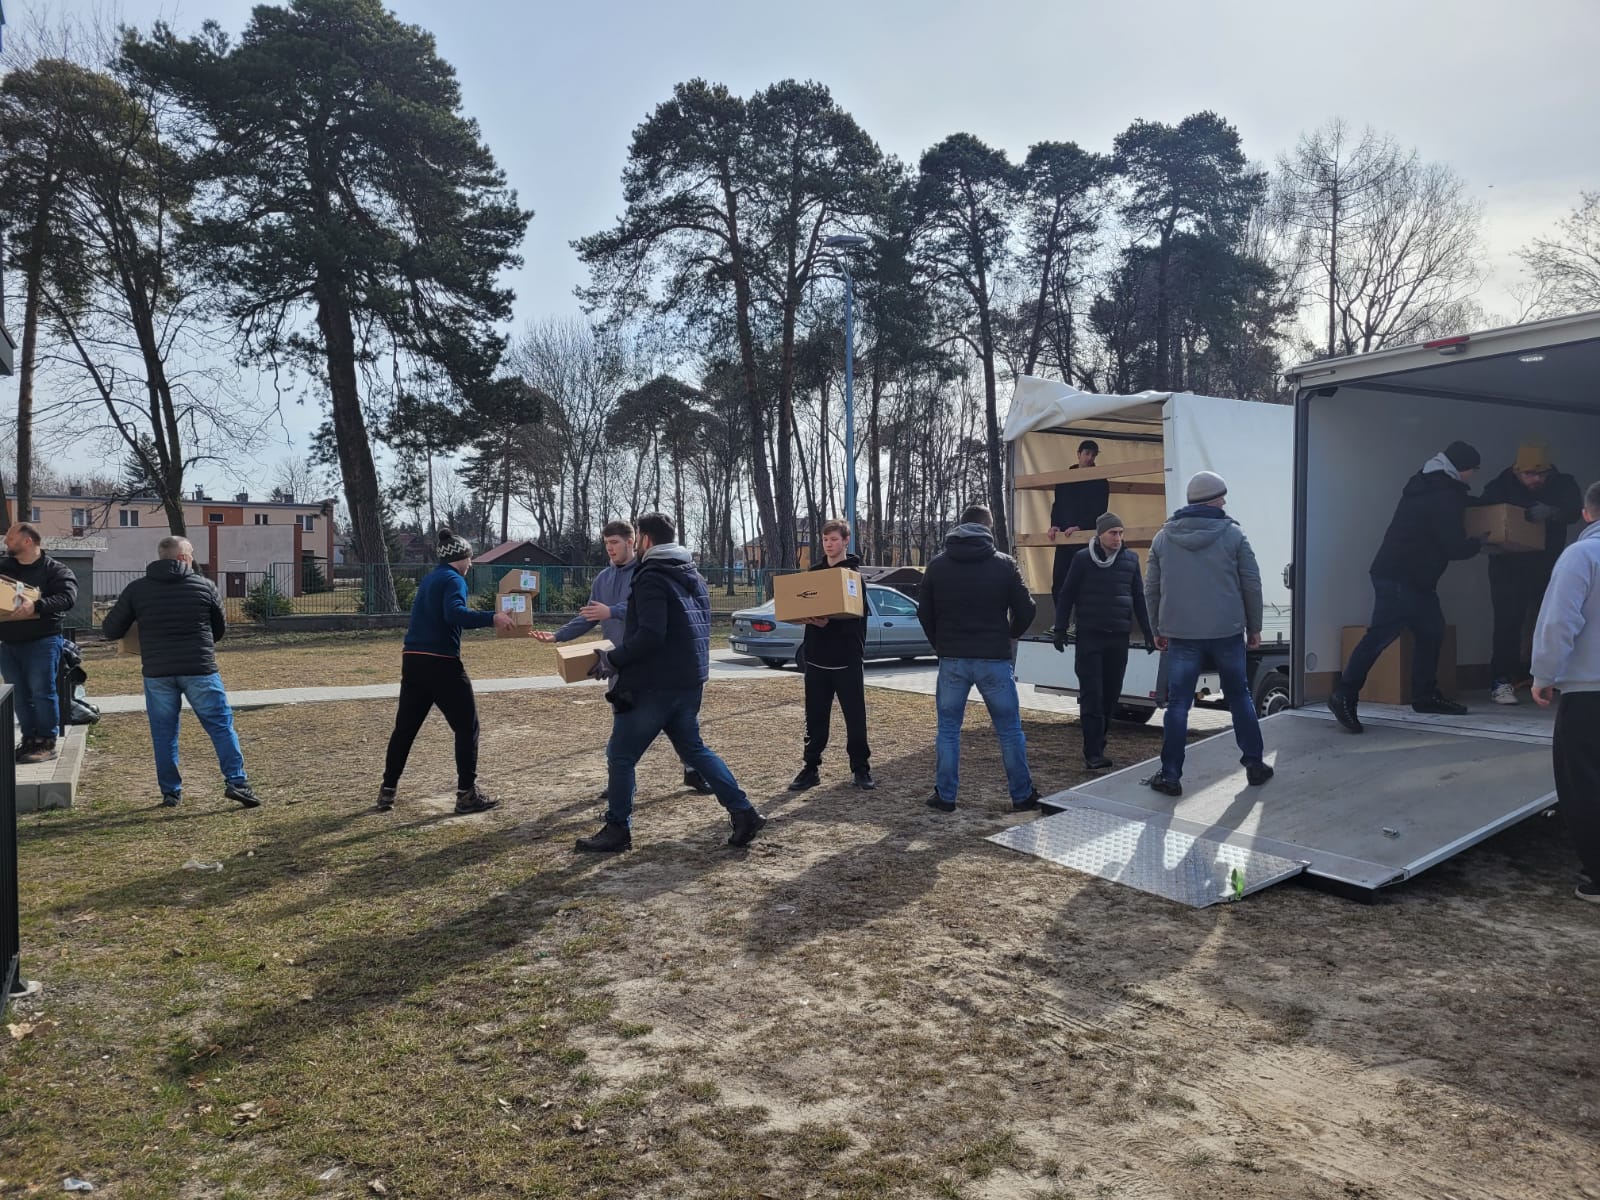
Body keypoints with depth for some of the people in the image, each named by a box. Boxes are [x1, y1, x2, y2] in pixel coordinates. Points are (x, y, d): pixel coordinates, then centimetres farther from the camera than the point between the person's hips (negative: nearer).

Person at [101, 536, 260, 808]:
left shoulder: (136, 589, 3)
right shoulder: (205, 586, 1)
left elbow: (110, 631, 8)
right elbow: (220, 629, 12)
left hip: (157, 673, 2)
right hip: (200, 670, -1)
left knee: (163, 733, 12)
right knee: (221, 725, 5)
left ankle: (170, 792, 16)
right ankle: (236, 781, -2)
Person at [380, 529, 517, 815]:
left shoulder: (429, 579, 19)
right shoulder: (453, 580, -8)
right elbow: (454, 613, -26)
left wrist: (486, 618, 26)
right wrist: (492, 618, -30)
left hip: (413, 661, 8)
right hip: (440, 663, -8)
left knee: (405, 726, 14)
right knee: (467, 726, 1)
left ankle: (387, 791, 20)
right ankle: (467, 794, 1)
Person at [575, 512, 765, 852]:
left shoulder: (651, 578, -14)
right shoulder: (693, 576, 14)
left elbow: (650, 635, -25)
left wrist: (612, 660, -13)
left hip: (655, 684, -9)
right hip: (690, 680, 9)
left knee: (620, 755, 4)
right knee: (693, 748, 18)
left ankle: (617, 830, 12)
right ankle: (743, 812, 10)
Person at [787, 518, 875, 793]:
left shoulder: (854, 573, -4)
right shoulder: (814, 571, 11)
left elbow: (856, 615, -14)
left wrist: (828, 623, -30)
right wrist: (804, 615, -11)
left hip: (847, 658, -4)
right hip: (816, 657, 4)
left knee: (855, 717, 3)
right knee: (815, 717, 8)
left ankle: (861, 769, 14)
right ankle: (811, 768, 16)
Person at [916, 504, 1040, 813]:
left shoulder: (937, 566, 3)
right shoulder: (1005, 564, -3)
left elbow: (924, 614, 8)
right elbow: (1025, 611, 1)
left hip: (952, 660, 1)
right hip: (994, 660, -1)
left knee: (948, 730, 10)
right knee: (1010, 730, 9)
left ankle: (945, 796, 11)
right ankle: (1023, 796, 15)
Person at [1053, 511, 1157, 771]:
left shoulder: (1130, 559, 9)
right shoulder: (1082, 559, -1)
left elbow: (1139, 598, 14)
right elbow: (1066, 595, 2)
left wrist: (1148, 633, 12)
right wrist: (1060, 630, -2)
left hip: (1119, 637, 4)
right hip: (1089, 636, -3)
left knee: (1111, 696, 6)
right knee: (1092, 696, -6)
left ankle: (1097, 747, 17)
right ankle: (1093, 753, -6)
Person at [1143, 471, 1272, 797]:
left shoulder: (1164, 536, 4)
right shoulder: (1232, 534, -2)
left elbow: (1152, 588, 6)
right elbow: (1251, 584, -1)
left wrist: (1158, 628, 15)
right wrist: (1254, 627, 9)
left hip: (1181, 635, 1)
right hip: (1227, 632, 0)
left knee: (1178, 704, 3)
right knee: (1239, 697, 15)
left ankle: (1170, 775, 3)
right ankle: (1254, 764, 23)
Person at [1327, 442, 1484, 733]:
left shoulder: (1427, 485, 16)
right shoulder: (1444, 497, -13)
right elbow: (1454, 547, -12)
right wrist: (1480, 544, 6)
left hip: (1411, 577, 10)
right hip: (1399, 577, -10)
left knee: (1431, 632, 14)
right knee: (1381, 634, -13)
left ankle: (1426, 694, 20)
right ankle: (1344, 697, -15)